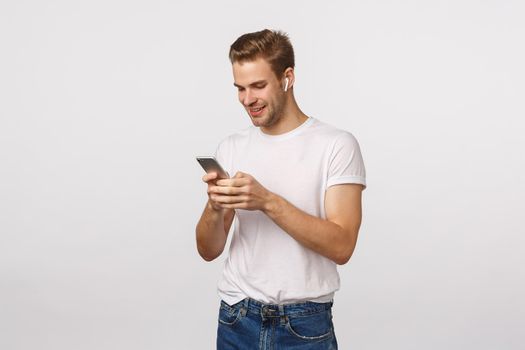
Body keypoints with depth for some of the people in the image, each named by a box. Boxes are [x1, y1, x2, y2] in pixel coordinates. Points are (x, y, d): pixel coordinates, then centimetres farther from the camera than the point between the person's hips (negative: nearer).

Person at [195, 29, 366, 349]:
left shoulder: (337, 145, -8)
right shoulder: (231, 148, 4)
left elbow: (341, 246, -16)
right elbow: (209, 251, 3)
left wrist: (268, 201, -24)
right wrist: (215, 208, -17)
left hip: (305, 324, -3)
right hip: (237, 320, 4)